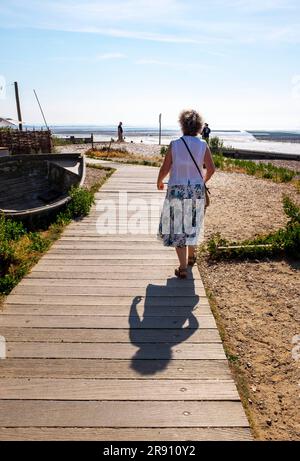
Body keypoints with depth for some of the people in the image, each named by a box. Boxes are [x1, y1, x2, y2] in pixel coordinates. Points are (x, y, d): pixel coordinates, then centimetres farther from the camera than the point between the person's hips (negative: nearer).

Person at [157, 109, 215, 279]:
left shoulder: (174, 145, -7)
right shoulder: (203, 145, -4)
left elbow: (165, 168, -6)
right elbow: (211, 169, -4)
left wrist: (159, 182, 14)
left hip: (177, 190, -2)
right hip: (197, 190, 2)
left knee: (178, 227, 6)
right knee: (192, 224, 23)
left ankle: (183, 268, 4)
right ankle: (191, 256, 41)